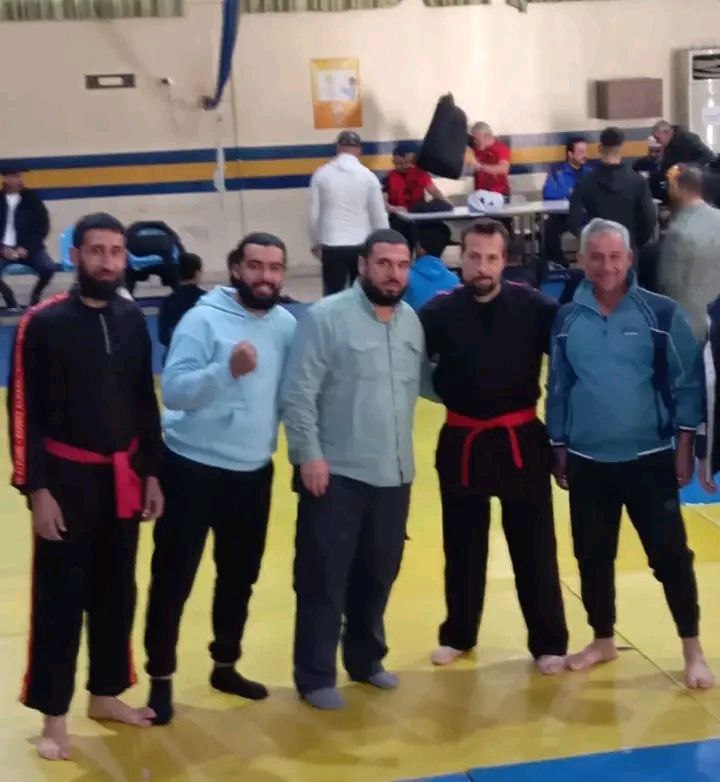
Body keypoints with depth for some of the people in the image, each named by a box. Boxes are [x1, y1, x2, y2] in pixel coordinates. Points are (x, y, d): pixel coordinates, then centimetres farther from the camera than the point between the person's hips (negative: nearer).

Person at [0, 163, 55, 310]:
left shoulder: (31, 198, 3)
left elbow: (43, 226, 0)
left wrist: (27, 248, -11)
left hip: (28, 247, 0)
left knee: (48, 268, -27)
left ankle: (35, 296, 4)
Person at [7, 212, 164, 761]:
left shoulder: (132, 321, 5)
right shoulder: (43, 324, -10)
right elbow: (23, 413, -10)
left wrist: (151, 473, 9)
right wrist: (37, 489, -14)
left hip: (123, 478, 5)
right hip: (69, 479, -5)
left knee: (116, 592, 14)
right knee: (60, 599, 2)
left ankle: (106, 695, 31)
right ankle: (54, 715, 14)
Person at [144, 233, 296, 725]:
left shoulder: (286, 325, 1)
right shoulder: (204, 319, -14)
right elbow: (174, 391, -23)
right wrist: (228, 368, -35)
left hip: (255, 471, 6)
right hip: (194, 468, -5)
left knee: (241, 575, 17)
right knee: (174, 578, 1)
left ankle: (225, 666, 35)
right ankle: (161, 678, 15)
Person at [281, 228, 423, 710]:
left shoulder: (412, 321, 8)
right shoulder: (327, 317, -11)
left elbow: (421, 384, 11)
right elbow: (299, 393, -13)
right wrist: (309, 454, -16)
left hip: (394, 475, 6)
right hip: (336, 474, -6)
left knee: (378, 576, 18)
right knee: (324, 580, 1)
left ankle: (366, 659, 35)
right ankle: (316, 677, 14)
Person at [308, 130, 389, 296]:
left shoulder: (321, 174, -1)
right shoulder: (368, 176, -1)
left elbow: (314, 214, 3)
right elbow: (379, 216, 3)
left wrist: (315, 243, 17)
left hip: (332, 246, 0)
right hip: (361, 245, 1)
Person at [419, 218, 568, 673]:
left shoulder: (534, 308, -7)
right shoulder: (440, 312, -6)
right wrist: (447, 389, -10)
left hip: (521, 441, -1)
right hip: (462, 443, 1)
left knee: (535, 549, 7)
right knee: (462, 548, 14)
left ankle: (549, 643, 20)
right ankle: (458, 635, 31)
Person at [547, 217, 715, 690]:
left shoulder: (661, 313, -7)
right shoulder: (567, 320, 1)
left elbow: (688, 382, -3)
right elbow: (558, 389, 9)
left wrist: (684, 446, -5)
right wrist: (559, 450, 10)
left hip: (648, 458, -3)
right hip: (588, 462, 3)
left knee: (670, 553, 0)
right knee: (593, 556, 12)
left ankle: (693, 650, 14)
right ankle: (603, 641, 30)